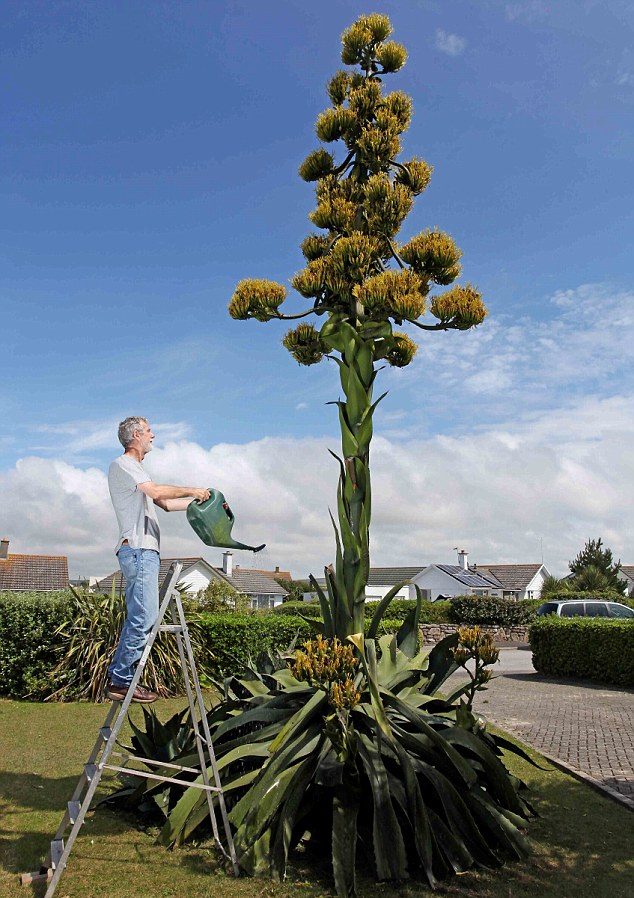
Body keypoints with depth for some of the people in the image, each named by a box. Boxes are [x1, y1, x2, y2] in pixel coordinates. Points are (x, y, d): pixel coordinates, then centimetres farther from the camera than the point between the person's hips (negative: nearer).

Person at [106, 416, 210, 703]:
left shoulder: (135, 469, 27)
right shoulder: (121, 465, -4)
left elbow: (165, 503, 26)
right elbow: (157, 491, -18)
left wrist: (196, 501, 18)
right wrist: (192, 490, -8)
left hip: (145, 551, 10)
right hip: (137, 549, -10)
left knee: (140, 618, 10)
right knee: (143, 617, -12)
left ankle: (121, 678, 13)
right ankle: (120, 680, -8)